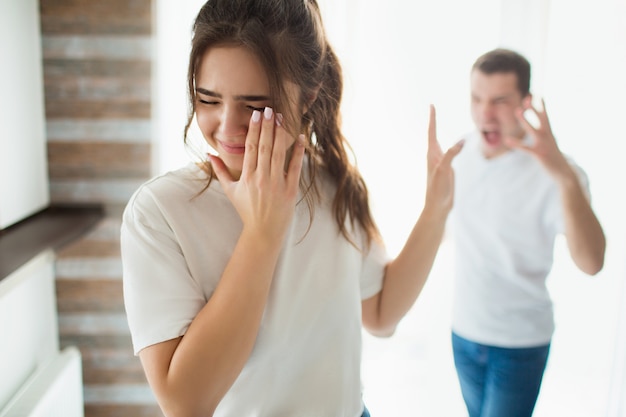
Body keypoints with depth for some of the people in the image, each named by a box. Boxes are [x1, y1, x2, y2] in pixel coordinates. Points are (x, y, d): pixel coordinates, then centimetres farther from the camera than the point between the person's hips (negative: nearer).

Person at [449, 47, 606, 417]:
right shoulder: (459, 152, -5)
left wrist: (567, 178, -48)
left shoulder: (551, 169, -21)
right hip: (464, 331, 5)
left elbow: (591, 262, -36)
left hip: (520, 343, -5)